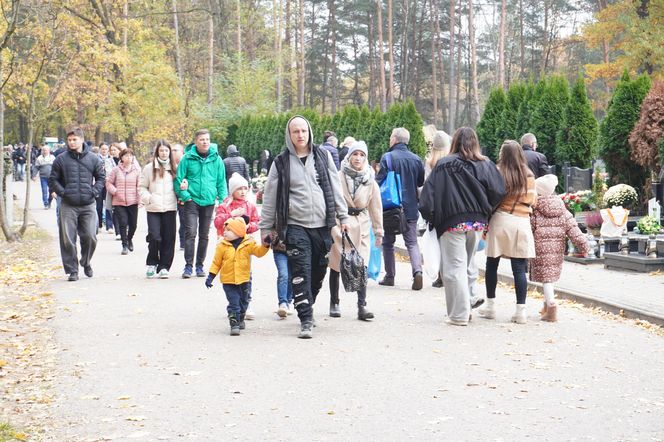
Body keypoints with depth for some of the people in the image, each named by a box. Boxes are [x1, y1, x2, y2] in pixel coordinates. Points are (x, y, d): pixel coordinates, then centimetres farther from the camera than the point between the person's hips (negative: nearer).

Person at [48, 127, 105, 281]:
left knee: (90, 237, 0)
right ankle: (72, 270, 7)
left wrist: (95, 191, -2)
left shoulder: (93, 159, 6)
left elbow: (101, 177, 13)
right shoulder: (61, 159, 3)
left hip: (88, 205, 1)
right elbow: (53, 179, 8)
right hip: (68, 206, -1)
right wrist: (62, 192, -6)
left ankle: (86, 262, 25)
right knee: (68, 240, -2)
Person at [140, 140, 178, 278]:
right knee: (154, 236, -10)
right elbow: (142, 187, 8)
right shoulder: (149, 168, 5)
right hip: (153, 209, -1)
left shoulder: (173, 168, 10)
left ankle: (164, 267, 8)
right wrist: (148, 198, -7)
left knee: (168, 239, 0)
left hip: (170, 208, 2)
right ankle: (152, 264, 10)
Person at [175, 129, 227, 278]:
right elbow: (179, 179, 0)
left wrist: (223, 199, 1)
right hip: (192, 201, -3)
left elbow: (221, 182, 9)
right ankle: (188, 265, -7)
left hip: (209, 201, 3)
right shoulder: (187, 158, -3)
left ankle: (200, 265, 19)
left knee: (204, 235, 9)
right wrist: (185, 196, -8)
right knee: (190, 233, -11)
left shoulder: (216, 159, 5)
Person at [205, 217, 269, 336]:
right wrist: (211, 276, -3)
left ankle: (240, 319, 39)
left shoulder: (248, 243, -4)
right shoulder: (222, 246, -5)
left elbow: (259, 251, -9)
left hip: (244, 279, 2)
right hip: (228, 281, -2)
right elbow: (216, 262, 0)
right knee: (233, 302, -8)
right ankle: (234, 324, -5)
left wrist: (265, 245, -27)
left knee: (243, 301, 17)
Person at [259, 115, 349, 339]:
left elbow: (335, 189, 11)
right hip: (296, 226, -2)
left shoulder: (323, 156, 10)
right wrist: (265, 228, 6)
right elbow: (270, 198, 8)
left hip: (322, 225, 2)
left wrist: (343, 217, 6)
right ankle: (306, 320, -7)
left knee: (318, 273, 8)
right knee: (301, 274, -10)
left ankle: (306, 308, 28)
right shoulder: (281, 162, 5)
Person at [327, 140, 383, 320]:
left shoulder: (370, 180, 6)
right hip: (339, 223, -1)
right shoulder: (339, 177, -3)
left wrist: (378, 231, 11)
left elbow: (376, 207, 10)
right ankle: (334, 303, 19)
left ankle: (362, 306, -8)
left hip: (361, 226, 1)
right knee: (336, 265, 6)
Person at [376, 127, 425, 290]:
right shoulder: (416, 159, 2)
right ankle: (417, 271, -15)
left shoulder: (387, 157, -11)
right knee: (412, 243, 6)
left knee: (388, 242, 12)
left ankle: (389, 276, 15)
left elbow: (379, 181, -13)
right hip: (410, 207, 3)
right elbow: (421, 182, 13)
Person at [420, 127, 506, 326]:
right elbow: (498, 192, -7)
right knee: (468, 261, 25)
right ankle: (472, 296, 17)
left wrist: (430, 217, 2)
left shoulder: (443, 165, -6)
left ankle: (459, 314, 1)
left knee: (454, 266, 1)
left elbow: (429, 193, -8)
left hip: (452, 223, -3)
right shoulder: (485, 165, 1)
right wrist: (486, 212, 8)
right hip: (477, 222, 4)